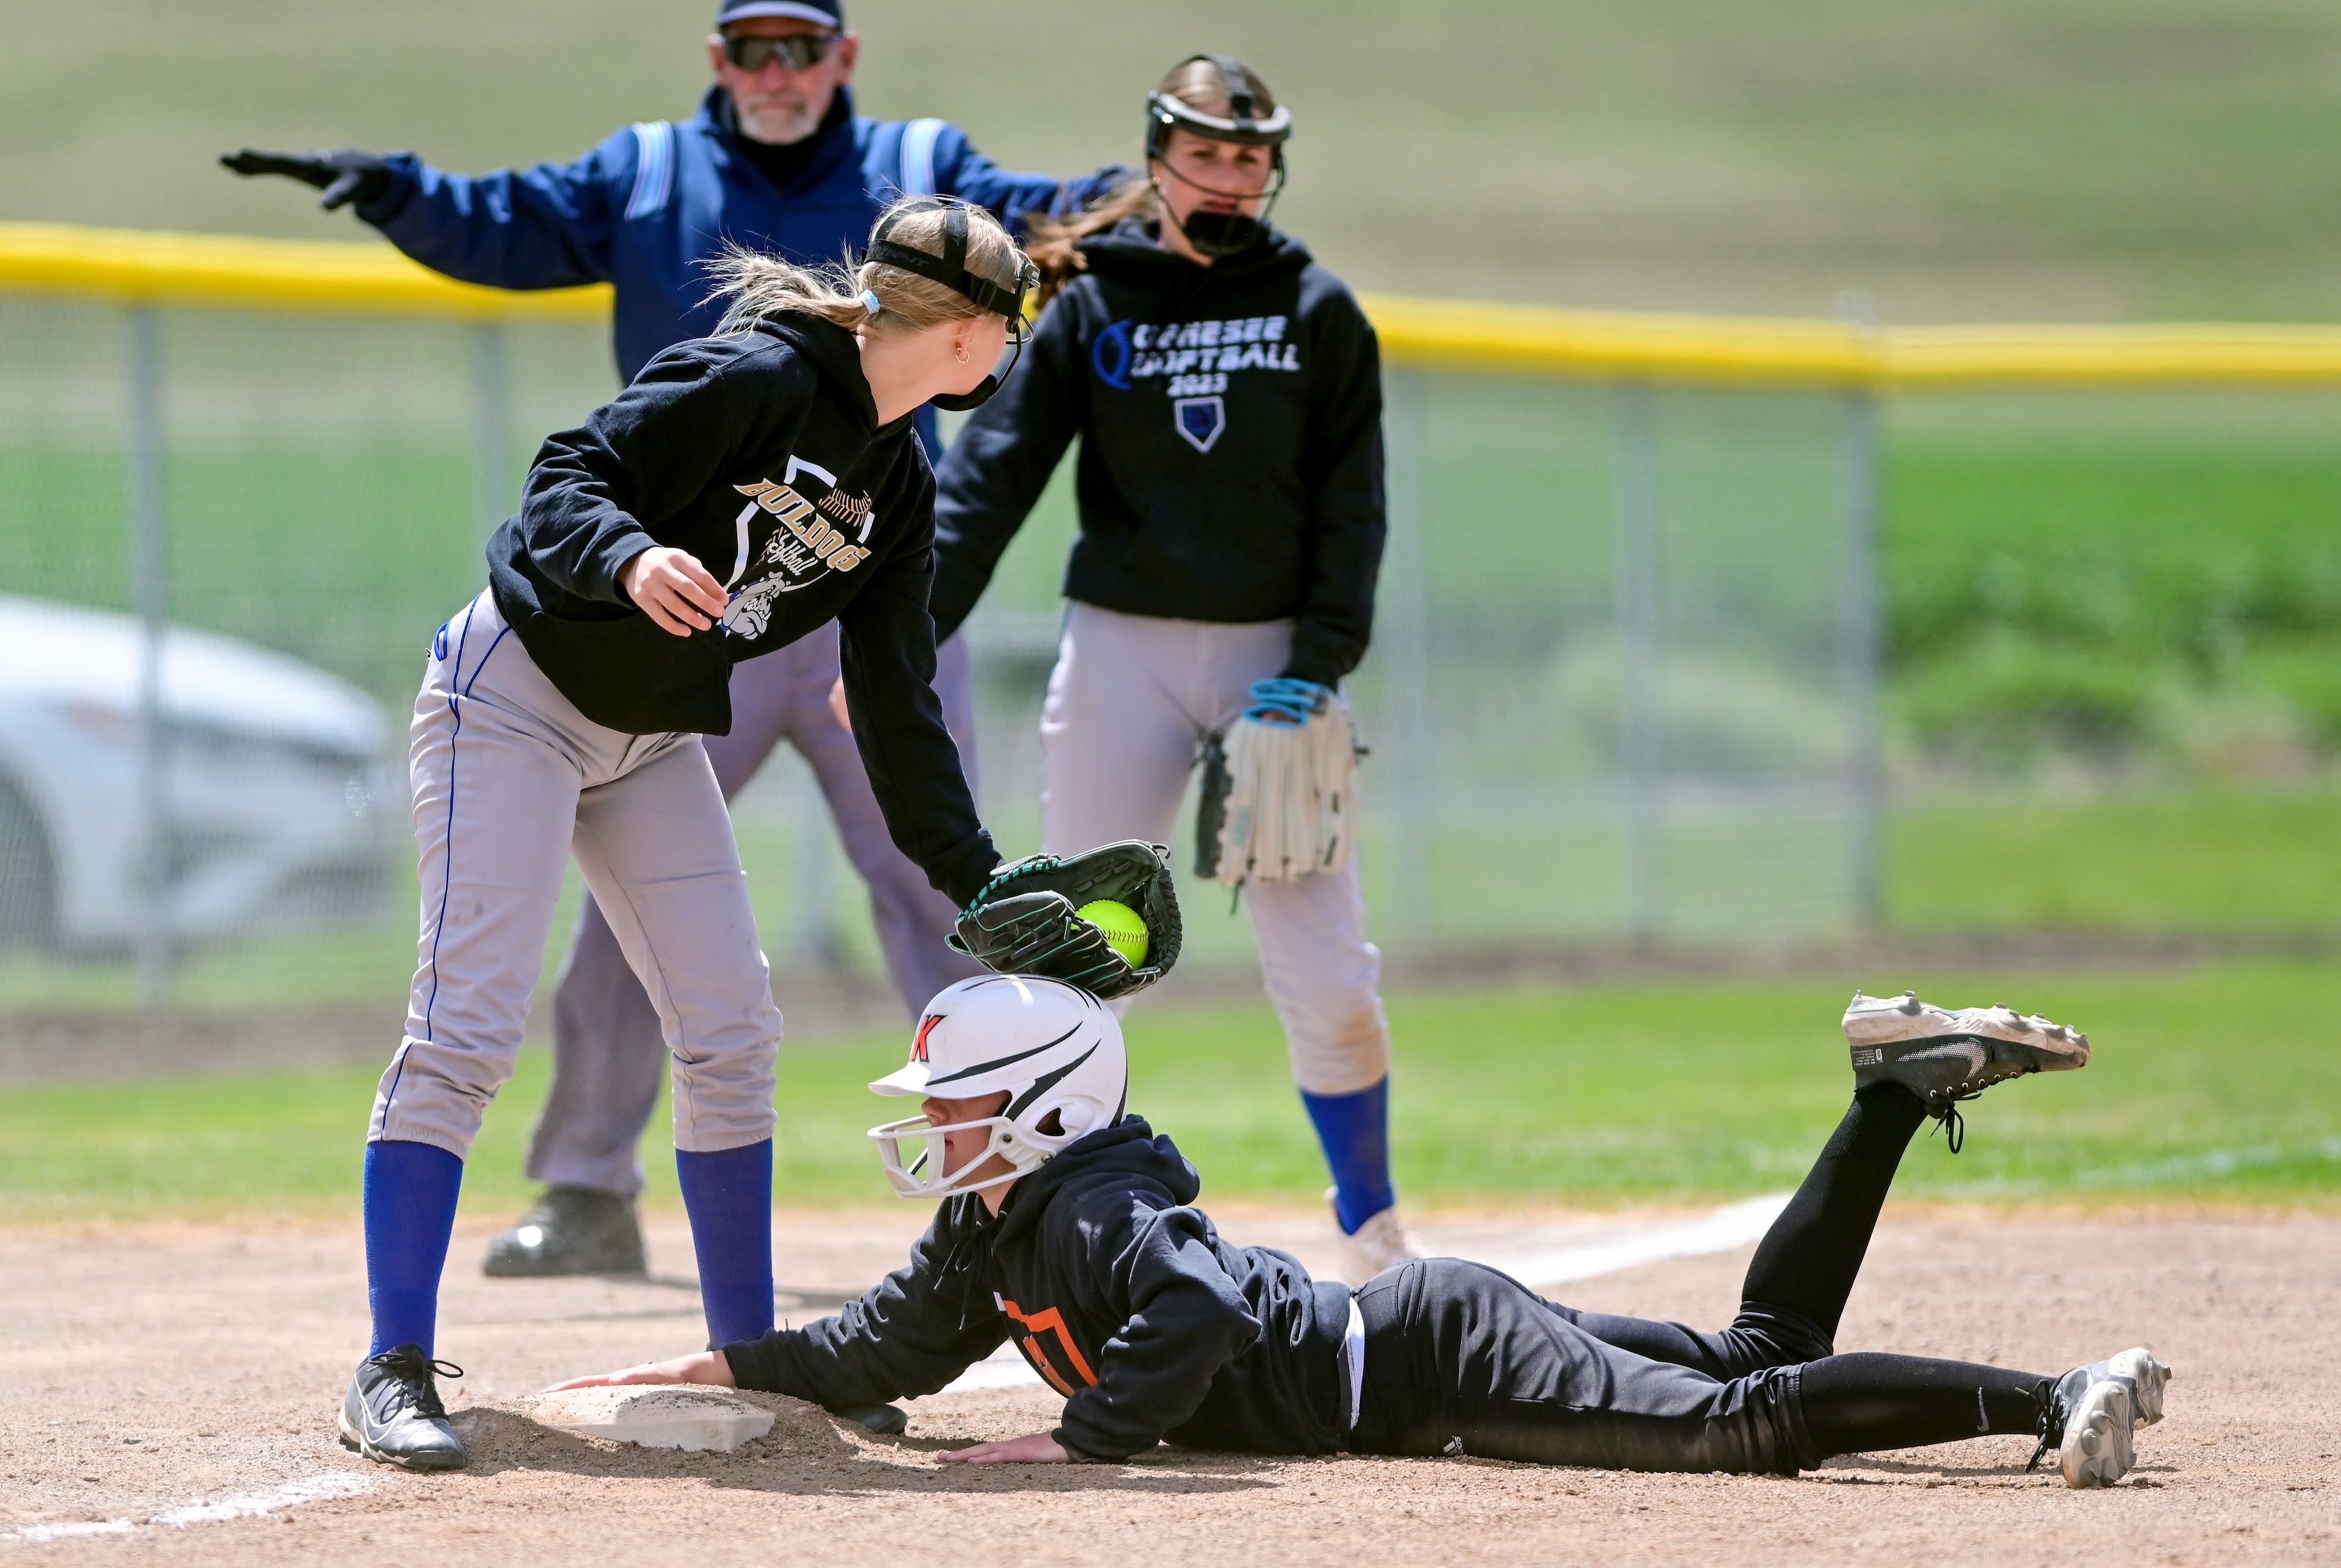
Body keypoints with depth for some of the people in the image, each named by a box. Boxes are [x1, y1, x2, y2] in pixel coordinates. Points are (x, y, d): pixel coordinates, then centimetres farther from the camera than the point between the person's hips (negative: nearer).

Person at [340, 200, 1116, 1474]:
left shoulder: (900, 486, 5)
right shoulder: (758, 381, -20)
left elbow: (896, 714, 9)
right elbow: (566, 482, -24)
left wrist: (981, 887, 6)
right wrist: (632, 560, -45)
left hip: (652, 743, 9)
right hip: (516, 695, -9)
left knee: (731, 1035, 6)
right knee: (467, 1025, -15)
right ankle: (393, 1372, -16)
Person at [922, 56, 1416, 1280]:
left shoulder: (1316, 311, 5)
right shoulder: (1091, 308, 3)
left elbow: (1352, 509, 3)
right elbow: (990, 477, -5)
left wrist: (1316, 667, -10)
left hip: (1273, 657, 0)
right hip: (1123, 650, 0)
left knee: (1326, 976, -3)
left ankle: (1373, 1233, 14)